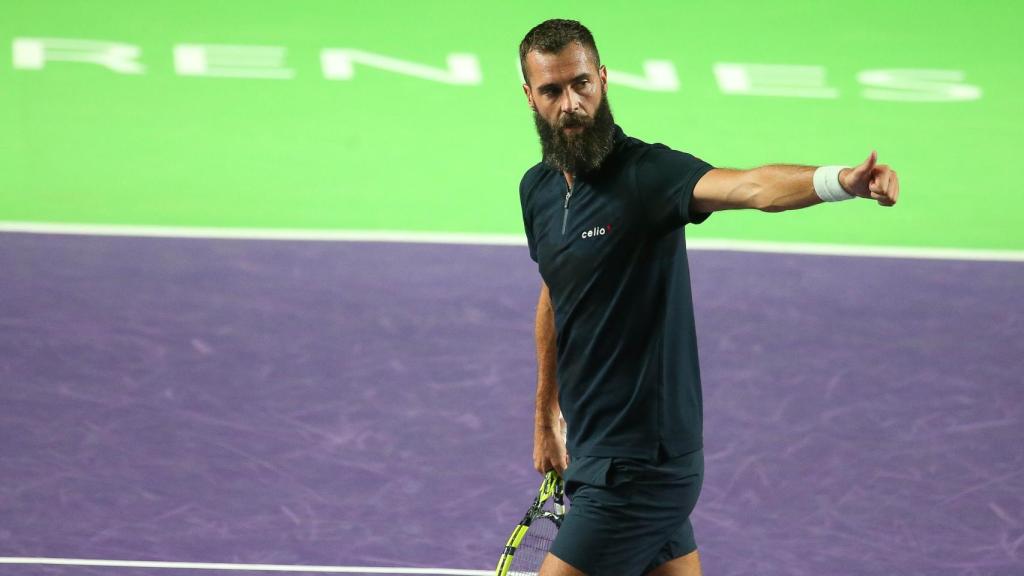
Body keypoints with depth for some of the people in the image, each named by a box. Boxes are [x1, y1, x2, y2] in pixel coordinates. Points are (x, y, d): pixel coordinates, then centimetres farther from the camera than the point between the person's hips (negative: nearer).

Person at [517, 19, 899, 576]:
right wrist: (546, 417, 29)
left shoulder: (646, 172, -17)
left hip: (639, 463, -8)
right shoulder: (538, 189, 6)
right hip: (594, 448, 8)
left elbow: (749, 186, -36)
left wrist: (841, 180, -55)